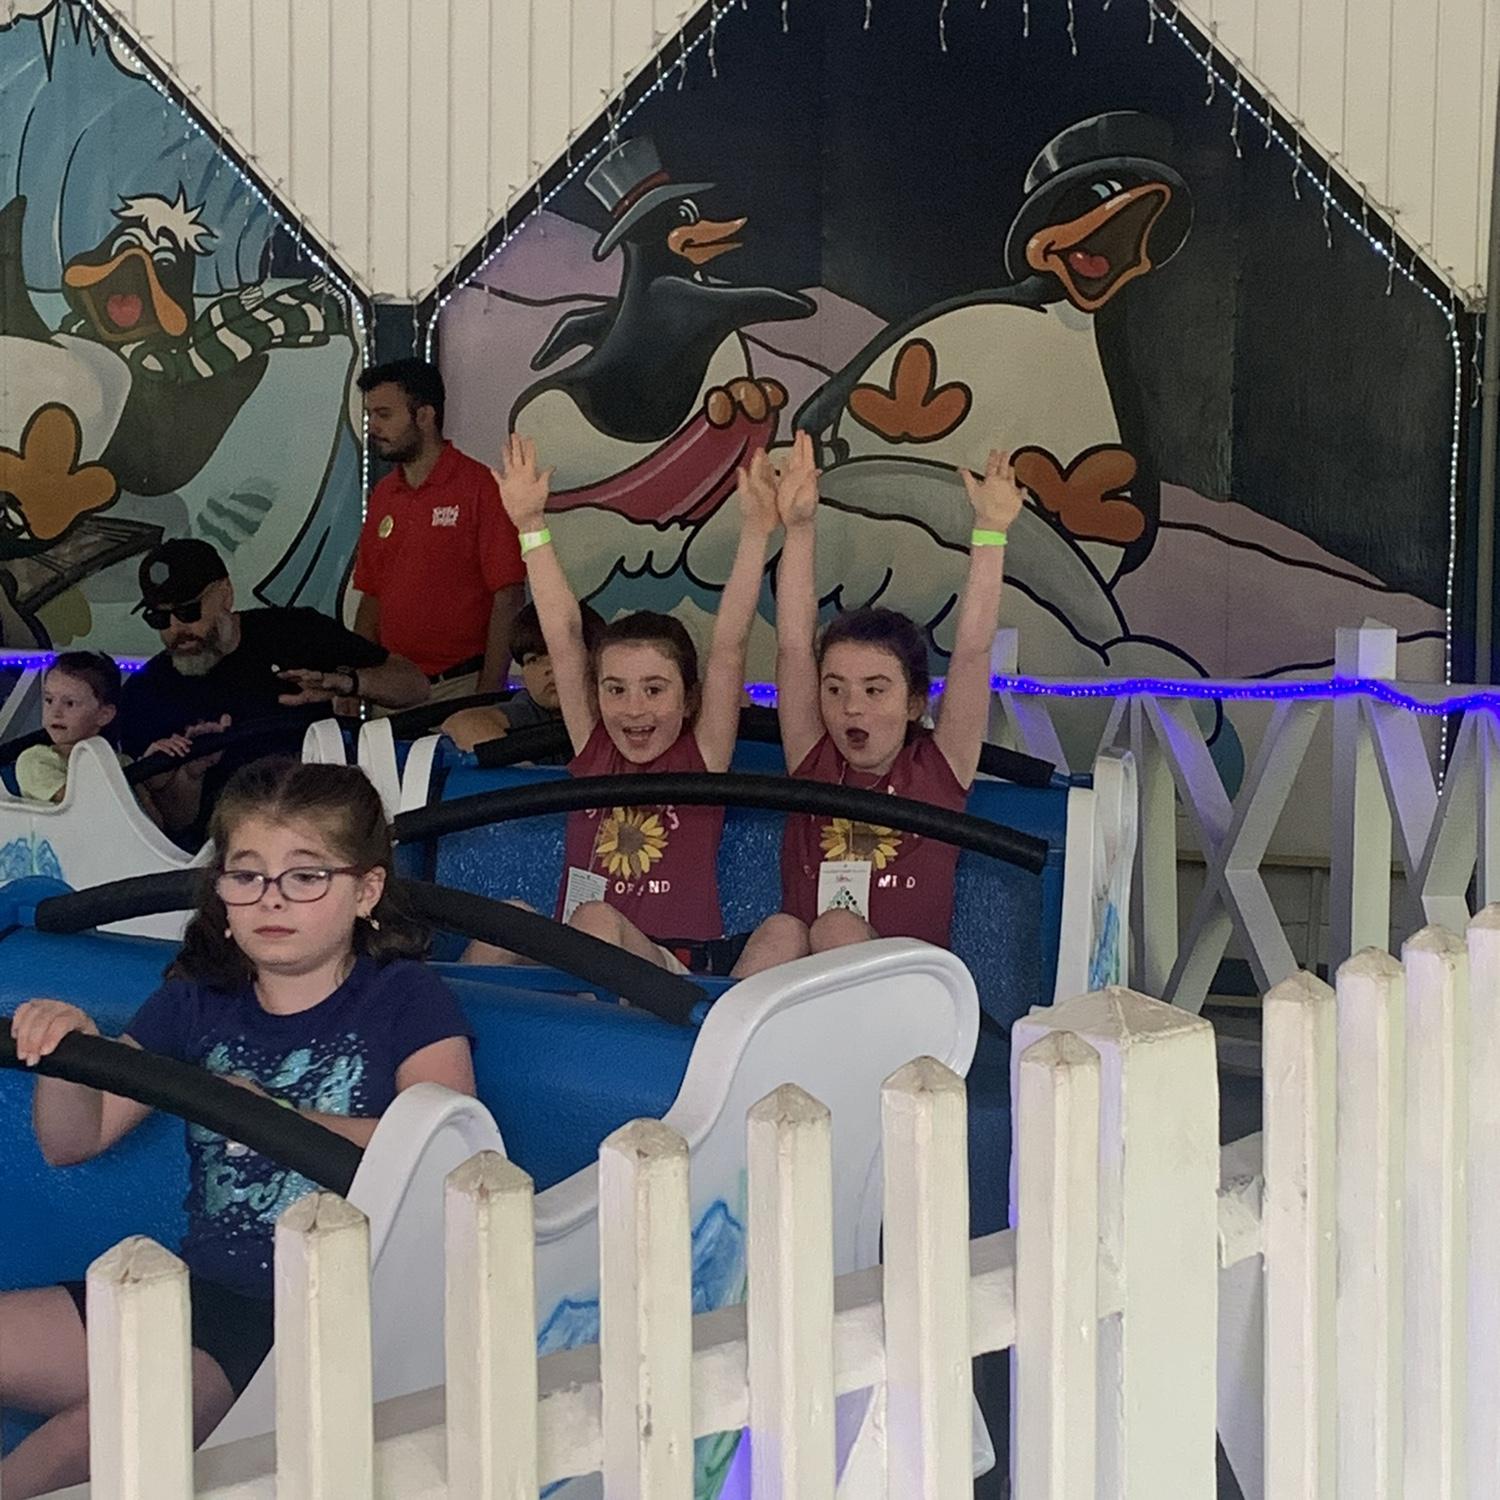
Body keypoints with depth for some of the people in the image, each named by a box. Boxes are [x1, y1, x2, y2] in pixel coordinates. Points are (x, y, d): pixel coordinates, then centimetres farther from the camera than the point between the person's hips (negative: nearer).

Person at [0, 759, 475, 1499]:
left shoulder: (406, 1001, -2)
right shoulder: (195, 1005, 11)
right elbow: (74, 1141, 12)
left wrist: (274, 1115, -21)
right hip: (195, 1286, 6)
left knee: (94, 1433, -26)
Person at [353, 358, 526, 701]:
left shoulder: (480, 487, -8)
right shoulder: (382, 496, 12)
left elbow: (507, 598, -12)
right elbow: (371, 598, 15)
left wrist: (488, 692, -16)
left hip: (461, 686, -5)